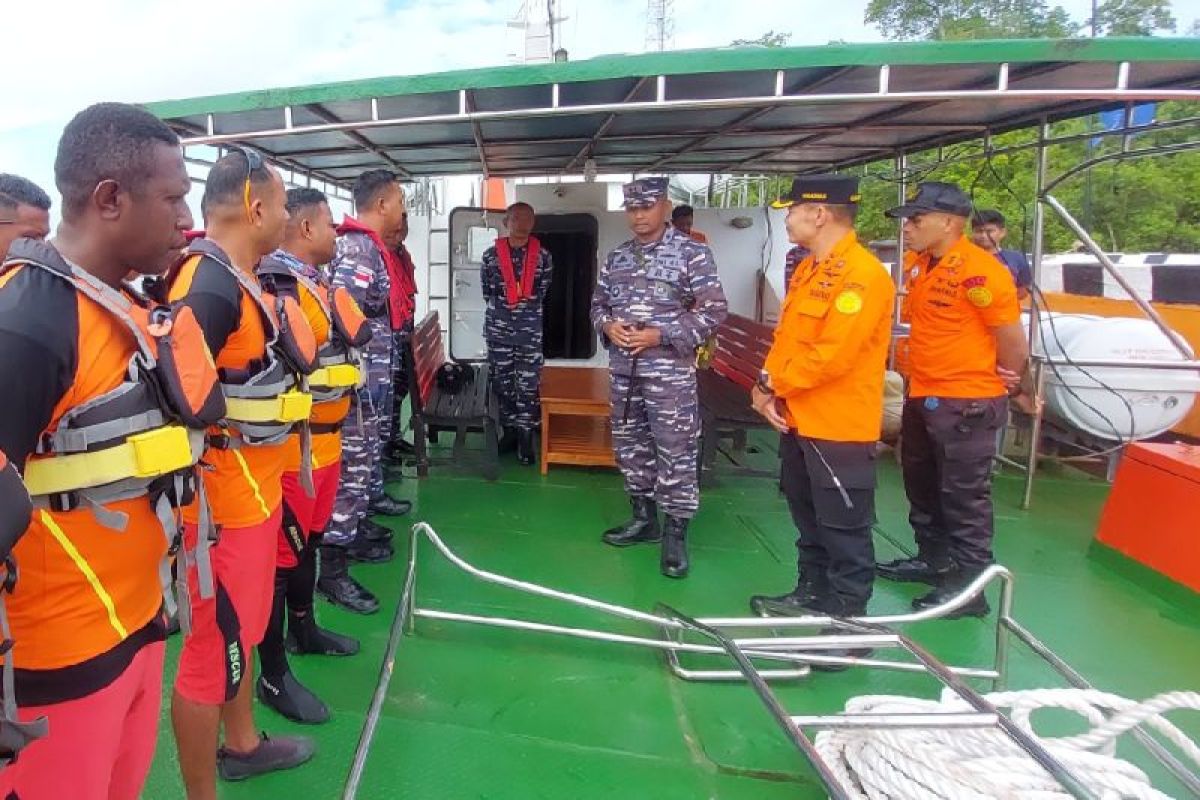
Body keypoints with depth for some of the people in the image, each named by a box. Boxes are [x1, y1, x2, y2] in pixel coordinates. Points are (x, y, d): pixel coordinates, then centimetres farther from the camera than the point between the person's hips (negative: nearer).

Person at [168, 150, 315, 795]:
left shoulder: (238, 279, 8)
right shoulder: (209, 286, -22)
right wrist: (197, 506, -21)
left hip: (252, 491, 10)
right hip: (222, 501, -10)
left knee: (243, 628, 25)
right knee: (214, 650, 6)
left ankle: (242, 744, 46)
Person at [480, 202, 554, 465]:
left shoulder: (543, 256, -1)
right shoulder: (491, 255, -1)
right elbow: (486, 291, 10)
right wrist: (503, 310, 12)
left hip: (531, 330, -1)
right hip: (498, 329, 1)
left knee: (529, 384, -1)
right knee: (502, 382, 8)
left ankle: (526, 436, 6)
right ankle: (509, 430, 21)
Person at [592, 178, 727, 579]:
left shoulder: (692, 253, -7)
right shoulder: (616, 257, 11)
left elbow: (713, 310, -11)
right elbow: (598, 303, 18)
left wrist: (660, 335, -17)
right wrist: (607, 326, -5)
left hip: (670, 374, -6)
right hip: (624, 371, 6)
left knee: (675, 454, -3)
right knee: (629, 447, 14)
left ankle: (675, 534, 9)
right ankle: (643, 518, 30)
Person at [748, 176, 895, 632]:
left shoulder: (863, 274, -18)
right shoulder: (807, 269, 13)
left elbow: (832, 354, -25)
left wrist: (774, 384, -13)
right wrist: (767, 386, -1)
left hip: (839, 426, -9)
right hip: (798, 418, 10)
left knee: (844, 530, 2)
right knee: (808, 520, 20)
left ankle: (848, 618, 15)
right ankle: (812, 594, 36)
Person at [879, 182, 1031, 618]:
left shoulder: (980, 271, -21)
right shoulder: (916, 264, 4)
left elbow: (1014, 345, -14)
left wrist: (1002, 387, 2)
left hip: (967, 404, -9)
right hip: (921, 397, 9)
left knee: (964, 498, 2)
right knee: (922, 487, 22)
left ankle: (968, 586, 16)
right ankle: (932, 558, 40)